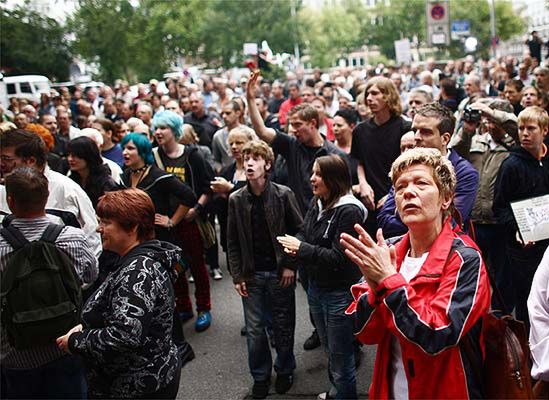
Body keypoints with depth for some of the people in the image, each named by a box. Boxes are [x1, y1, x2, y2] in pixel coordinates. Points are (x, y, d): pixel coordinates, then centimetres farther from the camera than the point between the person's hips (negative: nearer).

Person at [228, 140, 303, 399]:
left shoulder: (283, 195, -8)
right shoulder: (236, 200, -2)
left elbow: (298, 230, -3)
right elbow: (232, 242, 3)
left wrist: (290, 265, -8)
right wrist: (237, 276, -2)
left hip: (280, 272, -1)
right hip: (251, 274, 2)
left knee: (283, 326, 11)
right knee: (254, 329, 8)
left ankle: (284, 370, 32)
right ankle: (260, 376, 26)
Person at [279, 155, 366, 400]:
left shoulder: (349, 211, -21)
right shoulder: (317, 203, 2)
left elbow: (339, 258, -24)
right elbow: (305, 232, 8)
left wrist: (302, 249, -22)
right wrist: (295, 246, -14)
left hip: (340, 294, -8)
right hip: (316, 286, 8)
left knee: (341, 357, 7)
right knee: (329, 349, 27)